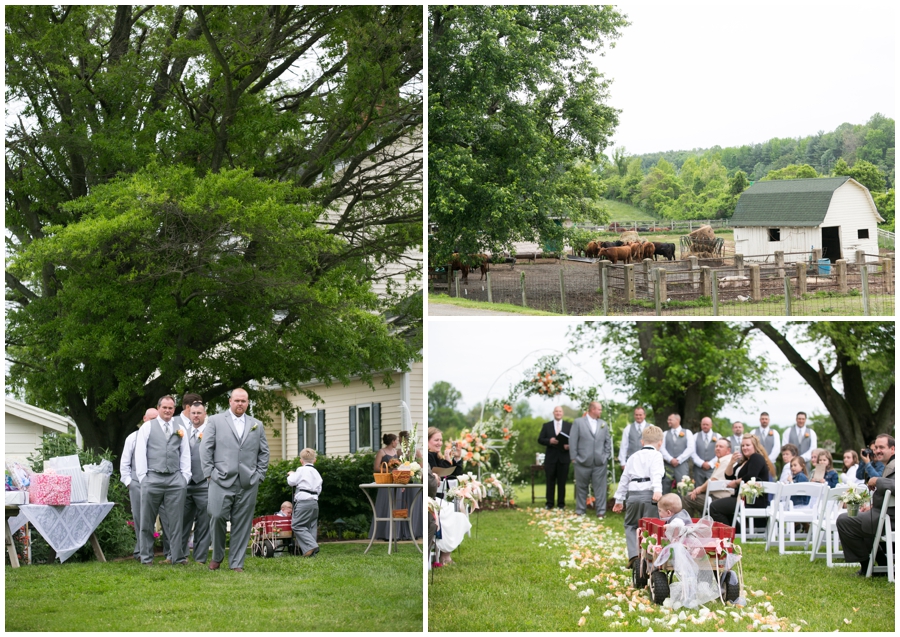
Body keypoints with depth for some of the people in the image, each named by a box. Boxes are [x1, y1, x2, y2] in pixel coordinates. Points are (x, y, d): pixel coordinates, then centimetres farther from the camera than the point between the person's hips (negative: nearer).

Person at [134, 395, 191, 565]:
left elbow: (185, 454, 14)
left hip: (175, 480, 2)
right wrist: (142, 476, -5)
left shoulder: (180, 429, 14)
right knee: (147, 520, 2)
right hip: (152, 478, -2)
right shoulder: (147, 427, 6)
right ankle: (146, 557, 9)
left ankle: (177, 556, 6)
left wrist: (185, 476, 4)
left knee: (175, 520, 2)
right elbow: (140, 452, 2)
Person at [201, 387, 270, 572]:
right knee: (217, 517, -12)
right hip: (222, 480, -2)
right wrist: (209, 473, -2)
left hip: (248, 483, 2)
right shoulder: (215, 421, 7)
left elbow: (264, 453, 17)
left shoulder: (257, 425, 16)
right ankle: (217, 556, 10)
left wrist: (259, 475, 7)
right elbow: (206, 449, 4)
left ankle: (236, 563, 8)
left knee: (242, 523, 1)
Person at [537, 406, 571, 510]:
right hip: (551, 457, 0)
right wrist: (549, 441, -14)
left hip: (563, 457, 0)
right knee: (550, 481, 3)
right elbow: (540, 440, 4)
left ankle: (561, 503, 8)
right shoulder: (546, 426, 10)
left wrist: (569, 445, -16)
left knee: (562, 482, 2)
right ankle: (549, 503, 8)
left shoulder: (569, 426, 9)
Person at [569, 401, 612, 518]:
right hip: (583, 461, -2)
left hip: (600, 463, 2)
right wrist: (574, 458, -5)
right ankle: (580, 511, 15)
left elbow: (608, 441, 14)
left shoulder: (603, 424, 11)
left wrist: (606, 456, 5)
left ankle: (601, 511, 4)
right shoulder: (578, 422, 0)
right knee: (581, 487, 6)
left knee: (600, 487, 0)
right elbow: (573, 441, -2)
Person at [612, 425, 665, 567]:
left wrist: (619, 499, 34)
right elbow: (656, 474, -15)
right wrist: (658, 490, -30)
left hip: (632, 495, 4)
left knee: (630, 525, 17)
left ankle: (633, 554, -1)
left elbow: (625, 478, 27)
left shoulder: (634, 457, 22)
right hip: (649, 494, -4)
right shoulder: (656, 455, 4)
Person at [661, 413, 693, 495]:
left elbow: (690, 448, 0)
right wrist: (671, 459, -11)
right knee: (665, 489, -2)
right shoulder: (665, 434, 16)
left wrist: (678, 460, -8)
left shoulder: (687, 433, 10)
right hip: (668, 466, 2)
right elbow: (662, 448, 5)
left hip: (681, 465, -2)